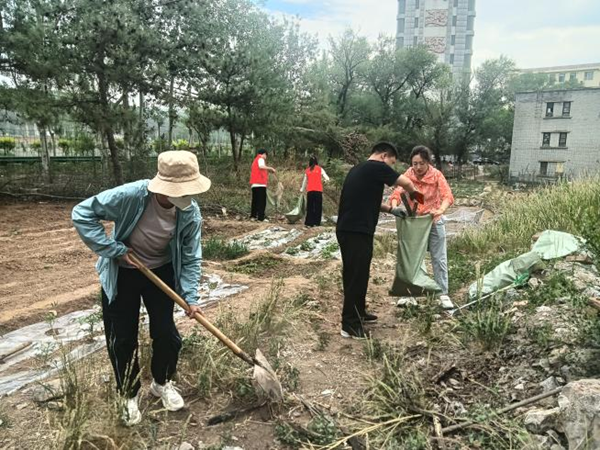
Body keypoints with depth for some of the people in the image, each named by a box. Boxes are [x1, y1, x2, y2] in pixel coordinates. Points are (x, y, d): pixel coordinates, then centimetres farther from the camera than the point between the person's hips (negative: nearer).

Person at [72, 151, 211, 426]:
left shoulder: (191, 213, -22)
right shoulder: (130, 195, -32)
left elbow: (191, 258, -11)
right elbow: (82, 214, -23)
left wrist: (191, 297, -17)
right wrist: (114, 250, -24)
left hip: (161, 272, 2)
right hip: (122, 273, -1)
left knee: (166, 333, 4)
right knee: (122, 339, 5)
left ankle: (162, 383, 33)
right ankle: (129, 394, 29)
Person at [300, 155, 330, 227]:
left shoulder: (307, 170, 13)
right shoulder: (320, 169, 5)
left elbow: (304, 181, 22)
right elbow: (327, 179, 1)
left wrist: (302, 189, 37)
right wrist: (323, 178, 24)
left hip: (309, 191, 3)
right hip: (318, 190, -2)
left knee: (310, 207, 7)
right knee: (318, 207, 1)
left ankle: (309, 222, 3)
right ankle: (316, 222, -4)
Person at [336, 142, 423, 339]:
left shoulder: (357, 169, 19)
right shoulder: (377, 167, -8)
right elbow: (407, 183, -5)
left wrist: (390, 209, 27)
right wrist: (414, 194, 16)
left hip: (346, 229, 10)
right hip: (357, 232, -10)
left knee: (353, 274, 20)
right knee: (356, 276, -2)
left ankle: (358, 313, 34)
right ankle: (350, 324, 5)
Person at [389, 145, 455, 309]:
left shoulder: (436, 175, -16)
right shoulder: (408, 175, -11)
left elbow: (448, 196, -27)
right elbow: (397, 193, -21)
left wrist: (441, 210, -47)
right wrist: (394, 207, -42)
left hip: (434, 221, -2)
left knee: (439, 258, 4)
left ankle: (443, 294, 14)